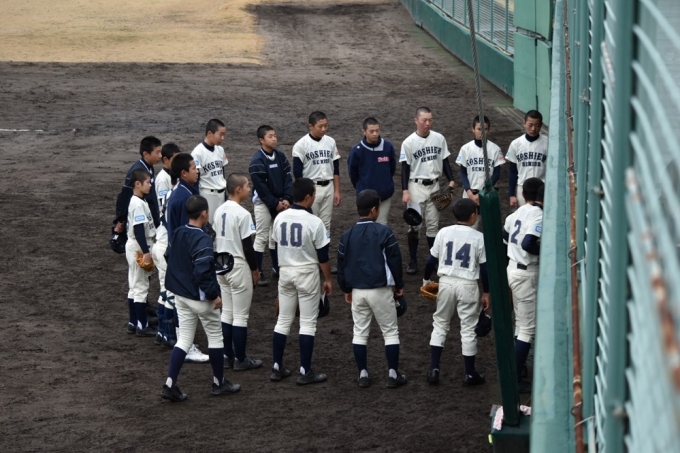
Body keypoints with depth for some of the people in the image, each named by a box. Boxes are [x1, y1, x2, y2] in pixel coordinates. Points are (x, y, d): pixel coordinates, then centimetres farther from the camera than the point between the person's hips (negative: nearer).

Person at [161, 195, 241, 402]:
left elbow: (169, 258, 14)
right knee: (215, 338, 11)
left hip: (180, 295, 7)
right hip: (200, 298, -7)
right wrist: (214, 294, -19)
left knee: (184, 340, 11)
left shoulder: (177, 234, 3)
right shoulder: (203, 239, -23)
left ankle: (170, 385, 0)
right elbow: (203, 271, -28)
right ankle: (219, 383, 21)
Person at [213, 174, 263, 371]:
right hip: (239, 267, -8)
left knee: (226, 313, 14)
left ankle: (228, 356, 19)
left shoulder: (219, 211, 5)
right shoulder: (242, 214, -19)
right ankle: (240, 360, 5)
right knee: (240, 316, 0)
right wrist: (254, 269, -4)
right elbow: (247, 246, -16)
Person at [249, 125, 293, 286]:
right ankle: (258, 272, 0)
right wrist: (275, 204, -15)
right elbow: (260, 186, -17)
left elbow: (288, 178, 3)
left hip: (280, 202, 6)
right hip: (263, 203, -6)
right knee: (262, 237, -4)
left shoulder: (280, 156, 4)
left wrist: (286, 199, -9)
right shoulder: (257, 161, -16)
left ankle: (277, 267, 23)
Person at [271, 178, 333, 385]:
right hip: (307, 274, -5)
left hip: (285, 272, 5)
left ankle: (277, 367, 15)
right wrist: (328, 280, 1)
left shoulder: (279, 218, -2)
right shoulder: (314, 222, -17)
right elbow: (323, 256, -11)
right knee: (307, 323, 2)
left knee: (283, 320, 13)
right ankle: (305, 372, 3)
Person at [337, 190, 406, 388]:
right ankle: (393, 374, 5)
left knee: (360, 333, 11)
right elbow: (395, 260, -6)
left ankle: (363, 374, 12)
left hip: (357, 290, 4)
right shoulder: (384, 232, -10)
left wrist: (346, 289, 20)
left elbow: (341, 265, 8)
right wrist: (399, 285, 8)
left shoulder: (347, 235, 2)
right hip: (380, 290, -4)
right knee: (390, 332, 6)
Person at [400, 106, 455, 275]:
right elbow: (405, 168, -6)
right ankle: (413, 261, 8)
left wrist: (451, 180, 2)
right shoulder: (409, 142, -8)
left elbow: (445, 161, 11)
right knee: (414, 225, 1)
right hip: (416, 186, -3)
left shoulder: (439, 139, 1)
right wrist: (405, 191, -12)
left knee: (433, 225, 8)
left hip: (434, 185, 3)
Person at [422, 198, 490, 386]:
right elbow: (484, 268, -5)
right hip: (468, 285, -2)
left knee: (440, 324, 16)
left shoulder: (443, 233, -2)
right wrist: (486, 293, 5)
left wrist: (426, 280, 19)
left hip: (446, 282, 2)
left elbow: (432, 260, 3)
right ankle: (469, 374, 14)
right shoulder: (479, 237, -7)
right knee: (468, 328, 7)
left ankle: (434, 369, 11)